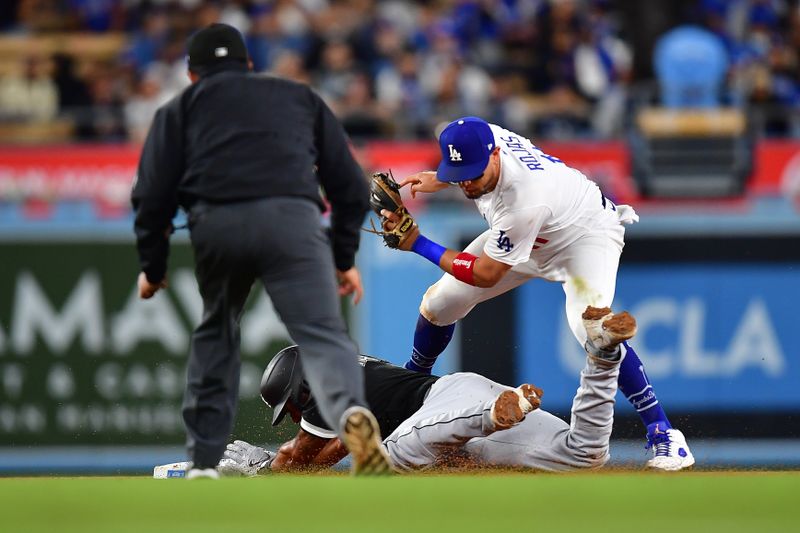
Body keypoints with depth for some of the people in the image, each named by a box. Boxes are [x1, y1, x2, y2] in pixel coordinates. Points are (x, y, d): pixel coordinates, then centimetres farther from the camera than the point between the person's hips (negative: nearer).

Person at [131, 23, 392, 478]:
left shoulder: (181, 108, 27)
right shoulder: (301, 98, 31)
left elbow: (154, 193, 15)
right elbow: (349, 184, 26)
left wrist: (153, 266, 25)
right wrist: (345, 257, 31)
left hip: (216, 223, 1)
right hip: (293, 219, 0)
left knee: (216, 333, 23)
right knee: (322, 334, -10)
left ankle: (205, 462, 21)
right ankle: (350, 412, -41)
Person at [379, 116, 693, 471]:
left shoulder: (522, 203, -44)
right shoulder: (480, 138, -23)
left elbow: (486, 274, -33)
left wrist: (418, 244, -33)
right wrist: (437, 181, -6)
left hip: (588, 234, -8)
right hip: (530, 238, 8)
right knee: (439, 302, 4)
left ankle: (661, 431, -27)